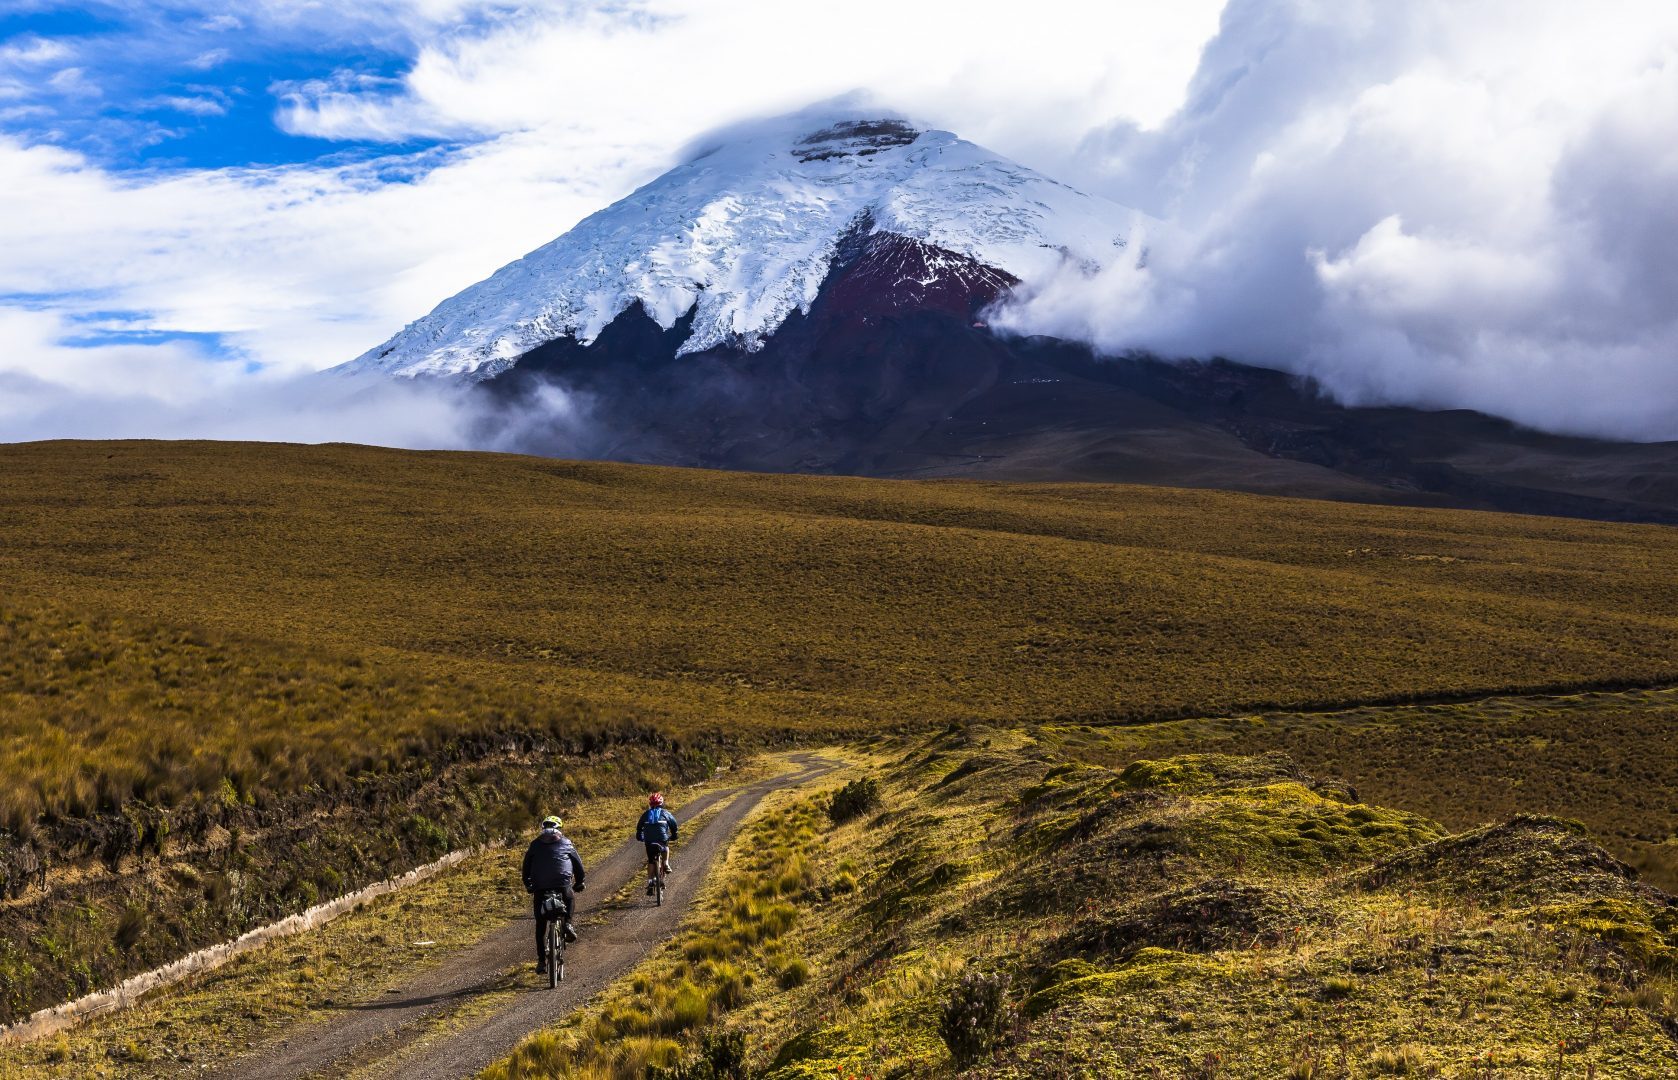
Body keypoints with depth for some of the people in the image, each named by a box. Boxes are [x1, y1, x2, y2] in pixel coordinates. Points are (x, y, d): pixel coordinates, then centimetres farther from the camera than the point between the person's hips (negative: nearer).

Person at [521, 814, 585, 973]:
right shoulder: (566, 843, 17)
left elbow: (526, 866, 19)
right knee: (570, 900, 34)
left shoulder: (535, 844, 19)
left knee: (540, 925, 10)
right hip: (562, 884, 0)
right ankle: (567, 924, 7)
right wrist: (579, 883, 33)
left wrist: (528, 885, 31)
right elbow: (578, 863, 20)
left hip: (540, 887, 1)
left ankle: (541, 961, 5)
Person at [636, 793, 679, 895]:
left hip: (649, 842, 1)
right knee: (665, 847, 34)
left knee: (650, 862, 11)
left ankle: (650, 883, 2)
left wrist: (640, 838, 35)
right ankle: (666, 864, 17)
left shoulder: (646, 814, 15)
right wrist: (673, 836, 32)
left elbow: (639, 827, 20)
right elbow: (673, 824, 17)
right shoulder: (665, 813, 12)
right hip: (662, 840, -1)